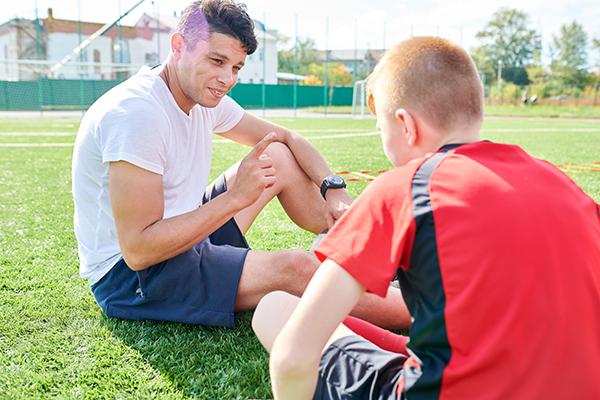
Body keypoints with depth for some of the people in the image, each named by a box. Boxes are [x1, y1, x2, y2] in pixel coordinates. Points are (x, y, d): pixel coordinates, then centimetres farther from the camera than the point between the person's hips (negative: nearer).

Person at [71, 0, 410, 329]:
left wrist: (334, 188, -7)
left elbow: (287, 138, 10)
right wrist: (236, 197, -29)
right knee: (293, 268, -26)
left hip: (183, 241, 9)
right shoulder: (136, 112, -26)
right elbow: (138, 249, -30)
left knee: (280, 157, 6)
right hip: (127, 274, -9)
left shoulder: (206, 97, 0)